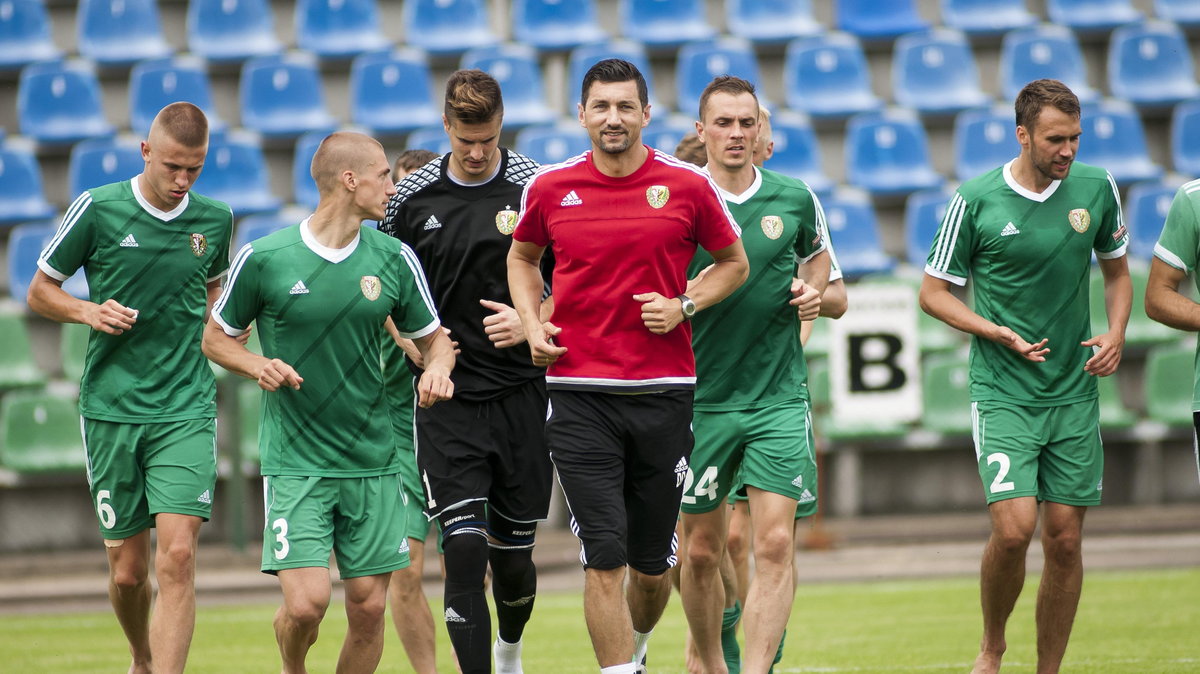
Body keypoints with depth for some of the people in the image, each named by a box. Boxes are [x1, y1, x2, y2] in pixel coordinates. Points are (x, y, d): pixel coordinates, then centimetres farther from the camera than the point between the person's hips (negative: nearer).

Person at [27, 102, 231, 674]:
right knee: (128, 571, 6)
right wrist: (89, 311, -12)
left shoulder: (215, 220, 4)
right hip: (111, 407, -1)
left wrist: (210, 334, 6)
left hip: (186, 410, 1)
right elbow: (40, 291, 6)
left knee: (177, 557, -16)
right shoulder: (98, 209, -4)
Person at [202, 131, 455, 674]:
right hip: (295, 462, -3)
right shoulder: (264, 258, -5)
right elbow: (216, 337, 8)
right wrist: (257, 365, -13)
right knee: (306, 602, -15)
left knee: (369, 606, 0)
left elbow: (432, 337, 15)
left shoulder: (394, 259, 3)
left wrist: (437, 368, -8)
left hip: (373, 463, 3)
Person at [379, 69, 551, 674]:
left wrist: (532, 322, -13)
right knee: (464, 549, -14)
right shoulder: (410, 197, 2)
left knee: (513, 554, 10)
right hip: (448, 398, 0)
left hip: (520, 392, 0)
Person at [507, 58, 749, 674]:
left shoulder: (687, 185, -1)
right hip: (579, 392, -1)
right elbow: (521, 255, 21)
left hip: (663, 390, 1)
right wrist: (532, 323, 4)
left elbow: (734, 261, 12)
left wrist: (684, 305, -5)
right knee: (603, 559, -10)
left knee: (652, 565, 10)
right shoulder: (550, 188, 2)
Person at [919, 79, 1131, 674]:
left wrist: (1116, 333, 0)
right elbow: (933, 292, 1)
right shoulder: (976, 200, -7)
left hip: (1074, 393, 3)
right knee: (1014, 528, -16)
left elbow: (1116, 270, 18)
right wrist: (999, 333, -13)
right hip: (1003, 394, -3)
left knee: (1065, 539, 2)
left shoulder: (1096, 188, 3)